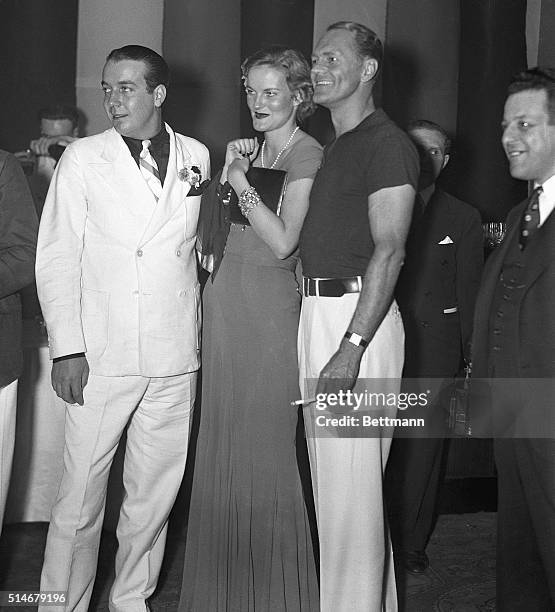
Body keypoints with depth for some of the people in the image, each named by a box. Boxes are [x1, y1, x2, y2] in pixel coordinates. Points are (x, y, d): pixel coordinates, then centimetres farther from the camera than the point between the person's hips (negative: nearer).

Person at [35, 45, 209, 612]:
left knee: (154, 493, 10)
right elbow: (55, 257, 0)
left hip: (175, 356, 2)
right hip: (100, 353, -2)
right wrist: (66, 348, -7)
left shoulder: (197, 157, 9)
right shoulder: (82, 157, 4)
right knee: (79, 497, 0)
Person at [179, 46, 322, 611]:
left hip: (269, 310, -7)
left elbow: (282, 241, -16)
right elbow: (211, 238, 16)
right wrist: (227, 175, 4)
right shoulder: (246, 150, 16)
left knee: (266, 448, -1)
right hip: (223, 308, 7)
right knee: (221, 444, 10)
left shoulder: (307, 155, -5)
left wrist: (243, 182, -12)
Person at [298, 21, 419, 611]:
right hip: (319, 312, 9)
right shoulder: (334, 146, 20)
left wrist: (351, 347, -23)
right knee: (330, 474, 14)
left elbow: (389, 250, -18)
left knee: (350, 482, -6)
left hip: (357, 317, -9)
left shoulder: (385, 142, -9)